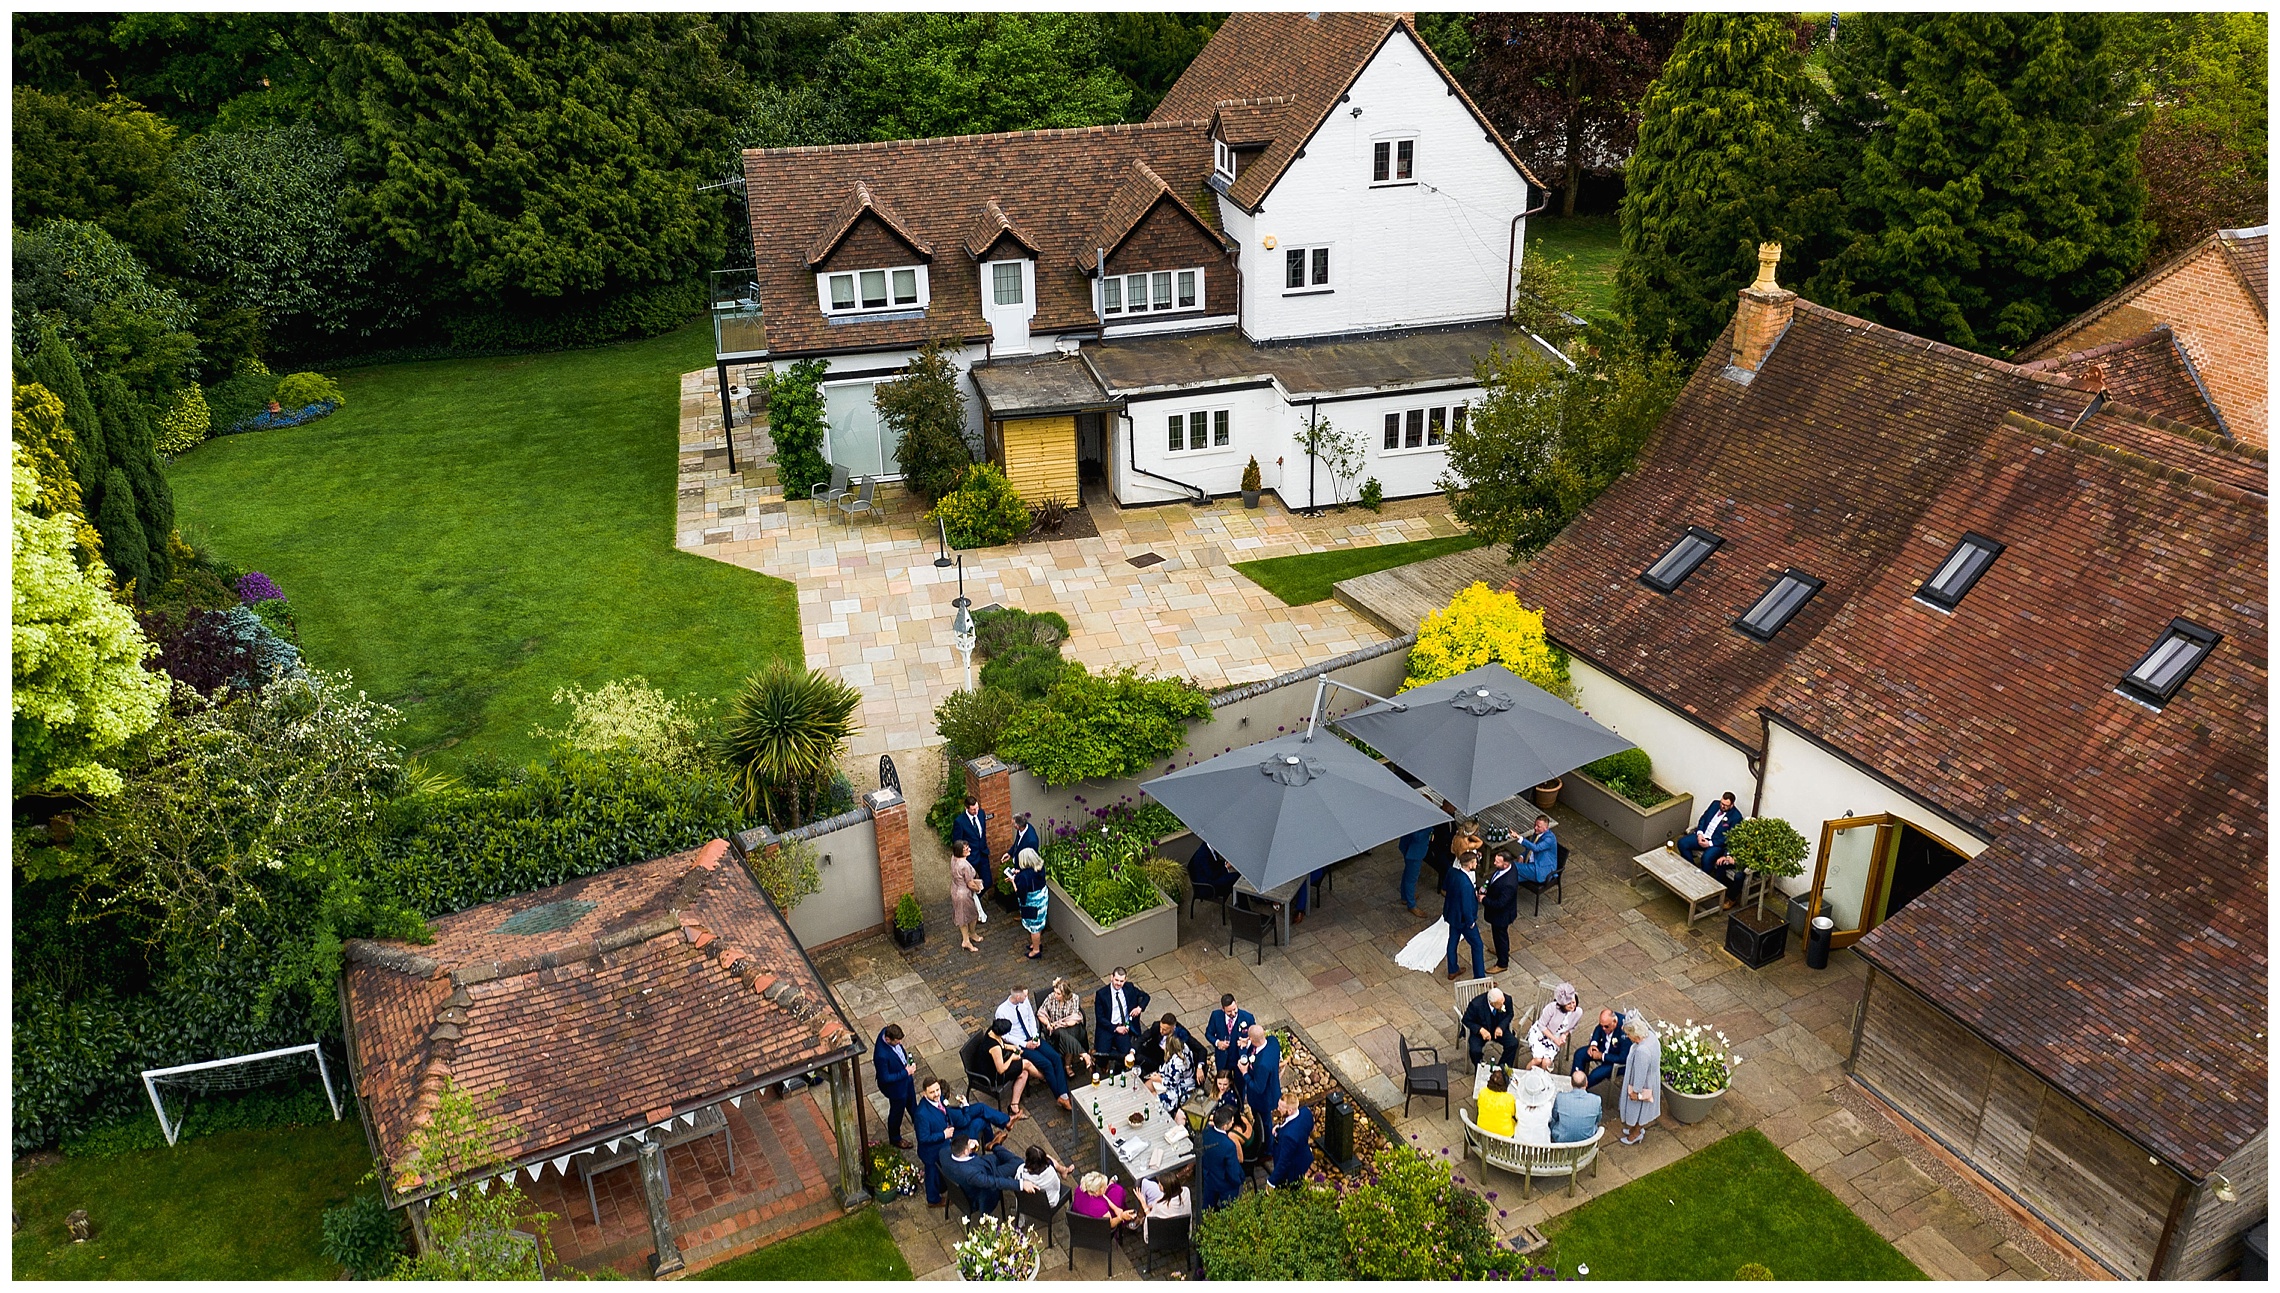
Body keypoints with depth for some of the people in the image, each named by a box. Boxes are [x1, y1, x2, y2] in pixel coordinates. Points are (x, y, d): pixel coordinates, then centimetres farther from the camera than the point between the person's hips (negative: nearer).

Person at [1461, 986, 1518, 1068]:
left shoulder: (1507, 1000, -21)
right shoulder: (1476, 1004, -30)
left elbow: (1509, 1014, 0)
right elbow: (1466, 1020, -14)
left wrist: (1501, 1027, -17)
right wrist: (1481, 1030, -29)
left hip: (1499, 1029, 3)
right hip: (1479, 1031, -3)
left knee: (1513, 1044, -19)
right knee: (1475, 1051, -27)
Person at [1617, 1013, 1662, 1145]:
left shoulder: (1641, 1051, -42)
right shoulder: (1650, 1035, -16)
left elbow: (1640, 1073, -30)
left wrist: (1635, 1091, -15)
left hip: (1642, 1085, -8)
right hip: (1651, 1079, 8)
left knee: (1637, 1108, 20)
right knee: (1641, 1108, 31)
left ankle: (1636, 1134, 45)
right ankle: (1637, 1128, 54)